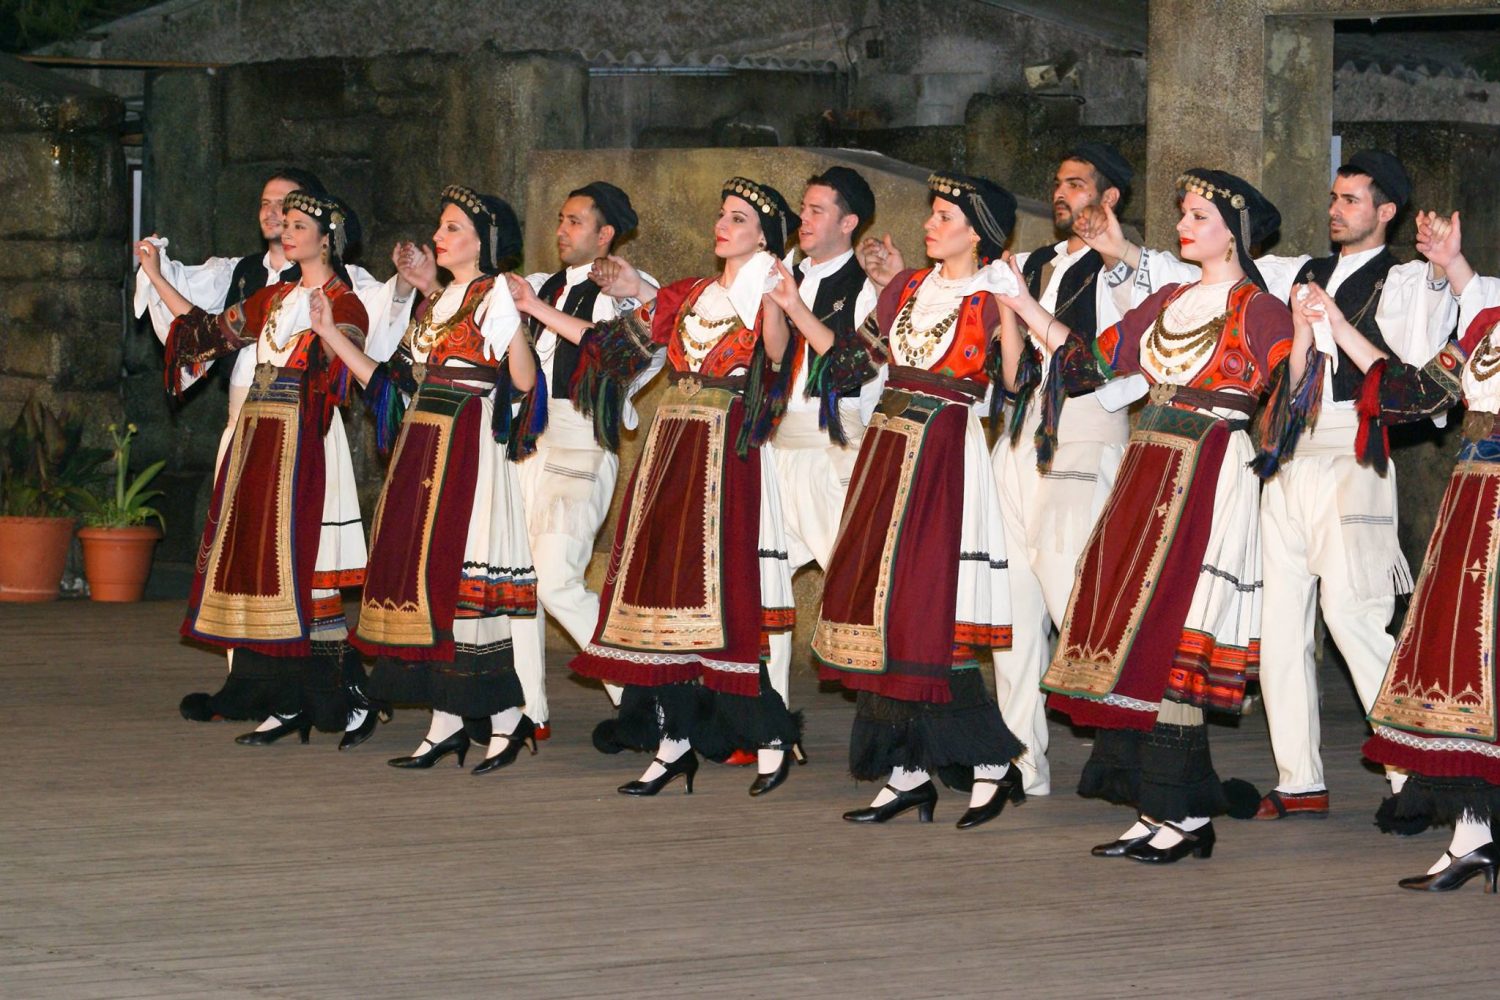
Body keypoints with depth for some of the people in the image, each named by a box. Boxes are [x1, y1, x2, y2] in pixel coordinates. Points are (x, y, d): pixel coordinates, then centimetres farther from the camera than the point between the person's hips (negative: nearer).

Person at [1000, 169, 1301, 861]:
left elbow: (1284, 396, -16)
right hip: (1149, 472, 8)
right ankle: (1158, 809, 10)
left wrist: (1306, 338, -32)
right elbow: (1092, 361, 17)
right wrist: (1025, 309, 15)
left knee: (1172, 633, -9)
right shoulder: (1171, 303, 17)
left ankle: (1186, 812, -3)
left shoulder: (1258, 310, -5)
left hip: (1209, 478, -8)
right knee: (1133, 627, 5)